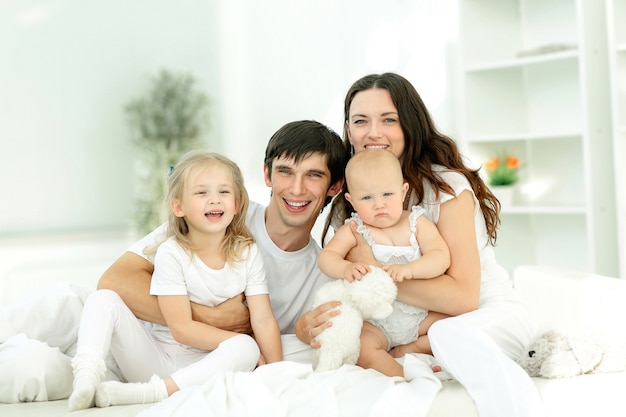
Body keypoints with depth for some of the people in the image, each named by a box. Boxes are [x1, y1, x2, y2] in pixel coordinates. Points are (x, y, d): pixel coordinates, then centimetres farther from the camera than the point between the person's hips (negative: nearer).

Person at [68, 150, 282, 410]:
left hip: (203, 368, 2)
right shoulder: (171, 254, -11)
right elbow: (182, 329, -14)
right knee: (103, 299, -15)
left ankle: (145, 392, -33)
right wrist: (239, 341, -15)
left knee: (245, 348, -29)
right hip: (154, 357, -1)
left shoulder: (247, 253, -2)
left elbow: (264, 320, -6)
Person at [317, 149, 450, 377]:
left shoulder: (418, 223, -3)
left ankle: (409, 350, -5)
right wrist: (346, 269, -37)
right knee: (359, 348, -30)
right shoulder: (353, 231, -4)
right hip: (374, 323, -2)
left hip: (419, 316, 3)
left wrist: (409, 269, -35)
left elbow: (441, 257, -15)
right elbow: (326, 257, -14)